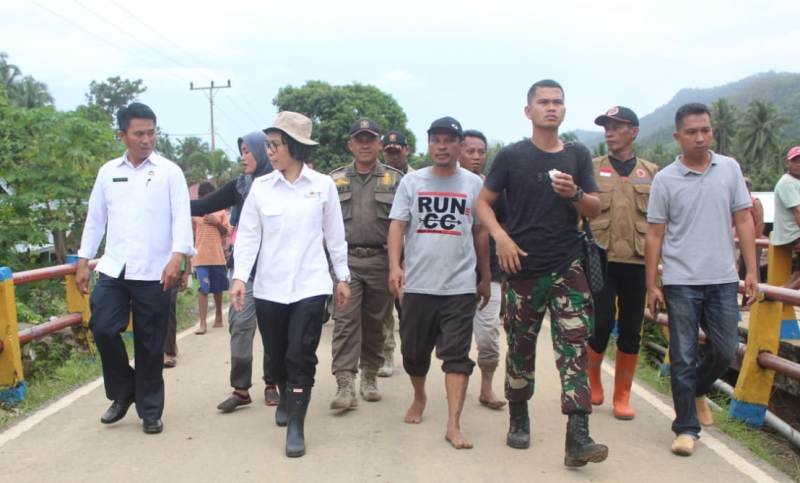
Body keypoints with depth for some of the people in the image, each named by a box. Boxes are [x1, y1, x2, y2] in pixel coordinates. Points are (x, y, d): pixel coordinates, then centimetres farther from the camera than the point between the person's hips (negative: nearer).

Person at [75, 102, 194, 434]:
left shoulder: (169, 171, 0)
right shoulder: (108, 172, 10)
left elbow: (181, 217, -8)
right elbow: (95, 219, 15)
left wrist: (176, 257, -22)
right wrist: (83, 262, 11)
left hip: (154, 272, -3)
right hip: (113, 269, 3)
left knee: (150, 345, 3)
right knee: (103, 328, -7)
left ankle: (150, 411, 18)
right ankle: (123, 393, 18)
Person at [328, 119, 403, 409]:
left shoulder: (395, 179, 7)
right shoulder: (334, 180, 11)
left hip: (381, 260, 0)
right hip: (345, 259, 0)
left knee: (375, 323, 8)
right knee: (345, 322, -8)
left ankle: (369, 378, 21)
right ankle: (345, 385, -11)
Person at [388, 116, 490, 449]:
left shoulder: (473, 184, 5)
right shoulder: (411, 182, 4)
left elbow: (481, 233, 12)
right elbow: (397, 226, -1)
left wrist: (486, 278, 14)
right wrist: (394, 266, -15)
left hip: (460, 286, -1)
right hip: (417, 284, 1)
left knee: (457, 356, -4)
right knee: (413, 351, 14)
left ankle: (453, 425, -2)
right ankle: (419, 397, 40)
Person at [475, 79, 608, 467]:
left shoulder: (578, 155, 7)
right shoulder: (511, 156, 1)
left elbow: (595, 210, 6)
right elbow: (483, 203, 3)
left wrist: (574, 193, -16)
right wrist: (501, 236, -13)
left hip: (568, 267, 1)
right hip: (524, 267, -1)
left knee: (574, 345, -8)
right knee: (521, 346, 9)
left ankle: (578, 437, -8)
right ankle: (519, 420, 29)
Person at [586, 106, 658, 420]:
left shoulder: (651, 172, 10)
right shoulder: (592, 169, 4)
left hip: (637, 262, 2)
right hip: (602, 260, -2)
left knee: (631, 331, 7)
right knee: (601, 324, -4)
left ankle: (622, 396, 20)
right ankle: (593, 380, 23)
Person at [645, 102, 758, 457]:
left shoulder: (729, 169, 5)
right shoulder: (665, 179, -2)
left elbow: (743, 220, 8)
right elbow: (654, 234, 0)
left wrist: (751, 271, 2)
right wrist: (652, 285, -1)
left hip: (723, 280, 2)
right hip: (681, 281, -2)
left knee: (725, 350, 7)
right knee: (683, 357, 2)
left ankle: (698, 391, 38)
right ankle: (687, 427, 15)